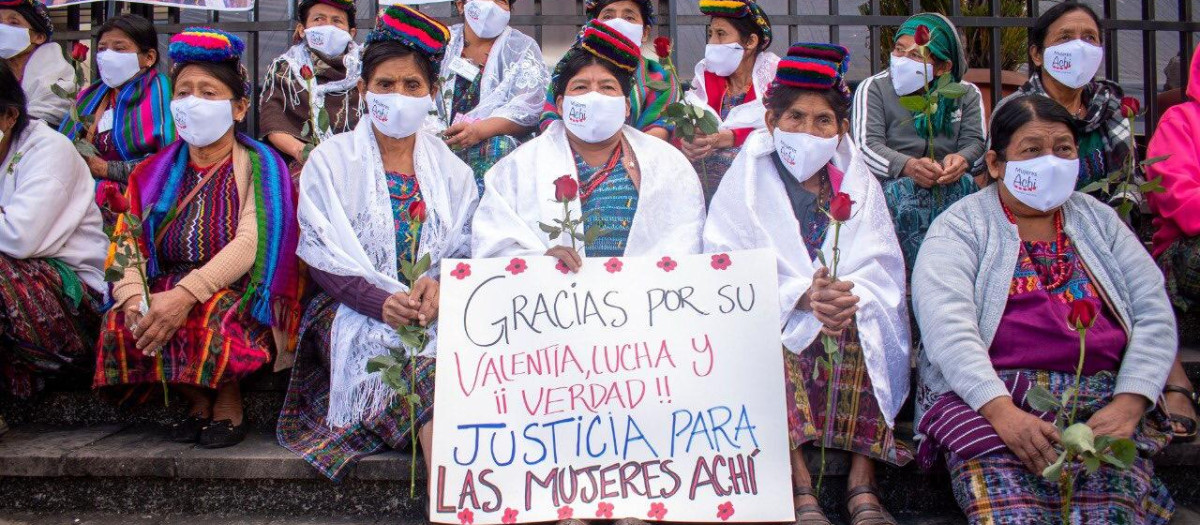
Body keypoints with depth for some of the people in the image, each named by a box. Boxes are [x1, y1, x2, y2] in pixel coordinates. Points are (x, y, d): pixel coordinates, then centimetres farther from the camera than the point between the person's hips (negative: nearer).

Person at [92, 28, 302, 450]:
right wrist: (134, 299, -19)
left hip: (239, 293, -4)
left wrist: (184, 295, -29)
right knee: (121, 323, -23)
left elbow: (250, 246, -17)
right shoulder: (153, 173, 14)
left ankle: (228, 403, -6)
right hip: (167, 287, 5)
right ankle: (197, 401, -2)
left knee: (213, 319, -35)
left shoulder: (259, 167, -1)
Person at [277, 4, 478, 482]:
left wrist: (440, 286, -15)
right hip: (355, 313, -3)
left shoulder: (450, 168, 15)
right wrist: (382, 302, -18)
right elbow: (323, 258, -1)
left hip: (439, 311, 3)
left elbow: (466, 250, 9)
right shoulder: (331, 161, 7)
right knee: (428, 369, -33)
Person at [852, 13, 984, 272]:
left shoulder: (967, 94, 12)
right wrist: (908, 166, -32)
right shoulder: (873, 89, 3)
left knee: (965, 183, -30)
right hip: (890, 185, -2)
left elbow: (975, 142, 1)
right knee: (902, 190, -35)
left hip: (949, 186, 2)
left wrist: (962, 160, -27)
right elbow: (867, 146, -11)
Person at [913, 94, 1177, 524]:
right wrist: (1000, 409, -24)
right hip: (986, 393, -3)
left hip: (1101, 397, 4)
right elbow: (946, 323, -9)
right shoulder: (962, 226, 7)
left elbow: (1155, 314, 12)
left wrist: (1128, 404, -6)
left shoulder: (1099, 220, 21)